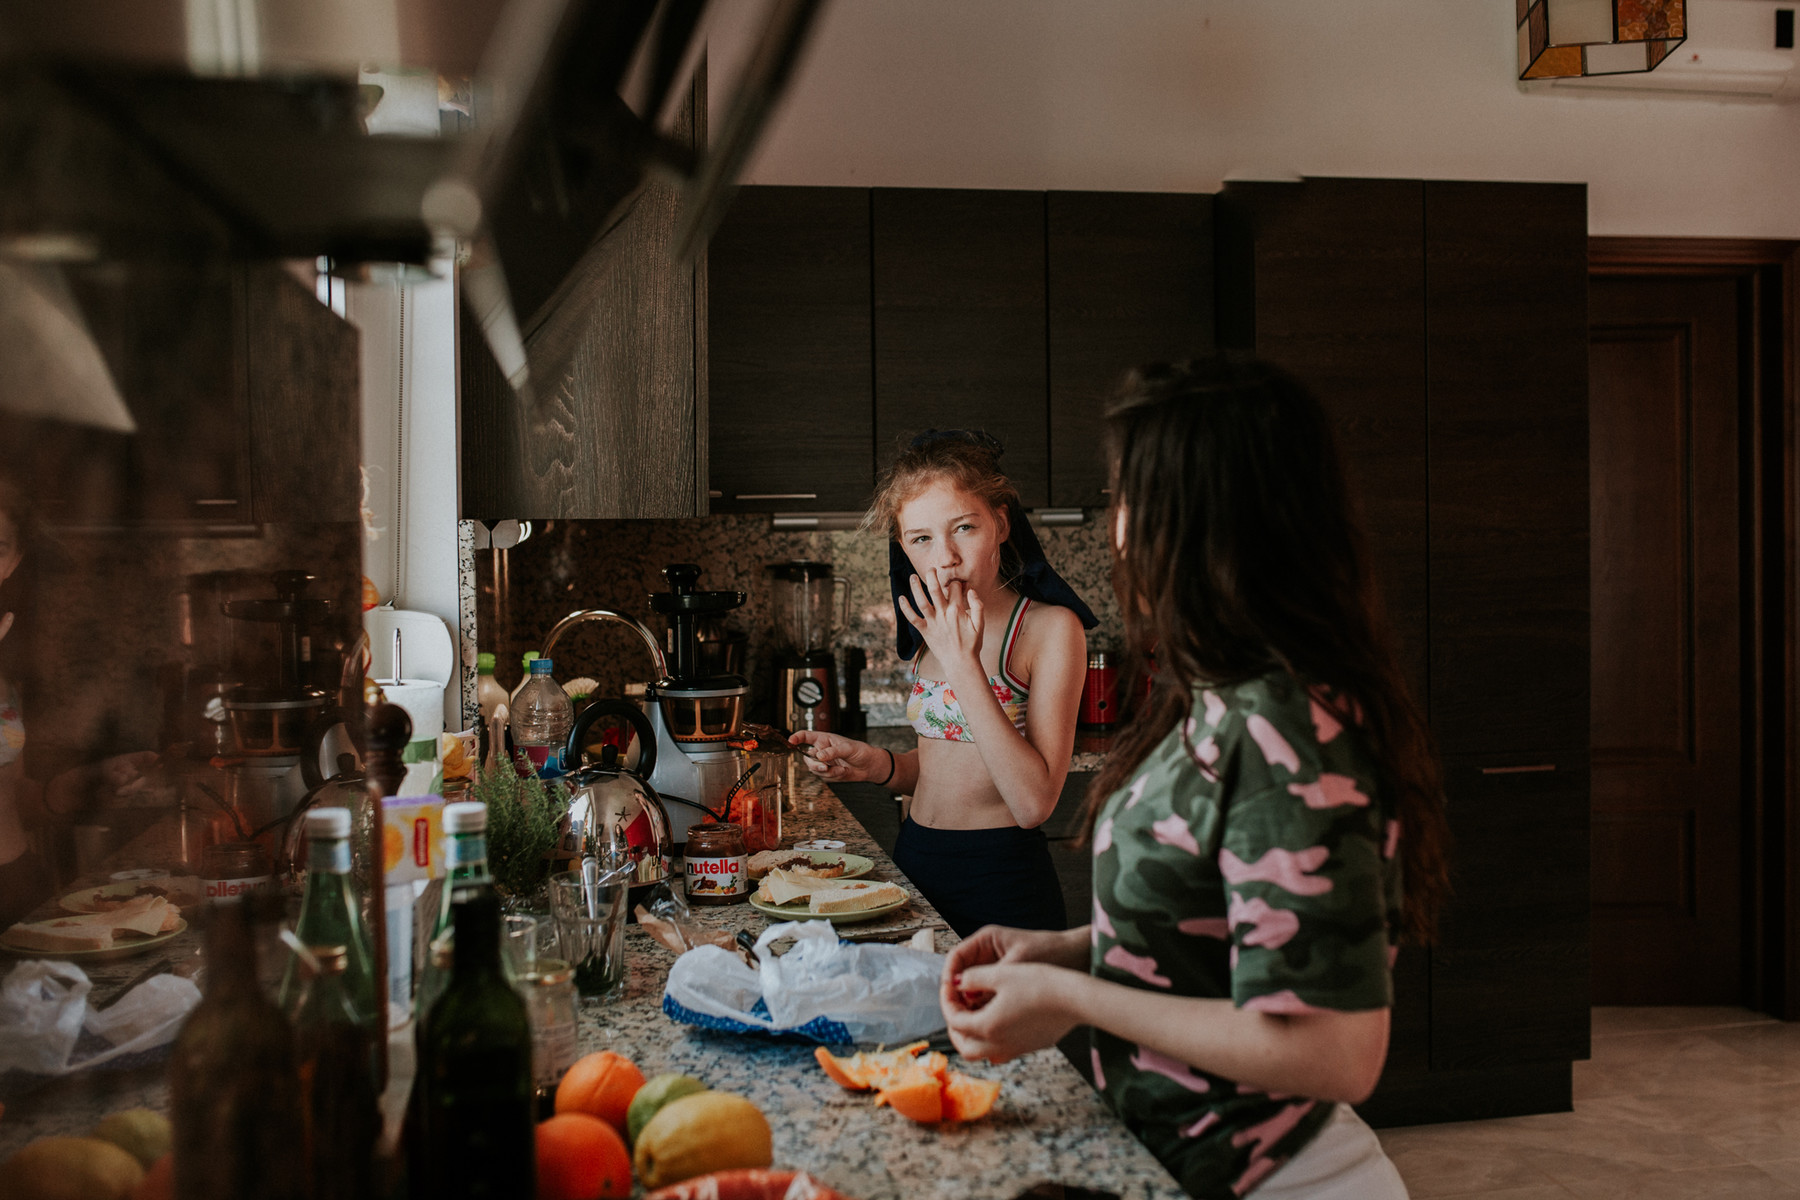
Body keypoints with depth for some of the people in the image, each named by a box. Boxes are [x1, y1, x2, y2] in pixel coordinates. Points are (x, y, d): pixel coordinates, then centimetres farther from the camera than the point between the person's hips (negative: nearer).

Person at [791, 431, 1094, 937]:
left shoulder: (1049, 627, -14)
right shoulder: (930, 630, 7)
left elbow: (1034, 803, -23)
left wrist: (963, 664, -25)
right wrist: (876, 764, -4)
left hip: (1002, 881, -6)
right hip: (913, 863, 6)